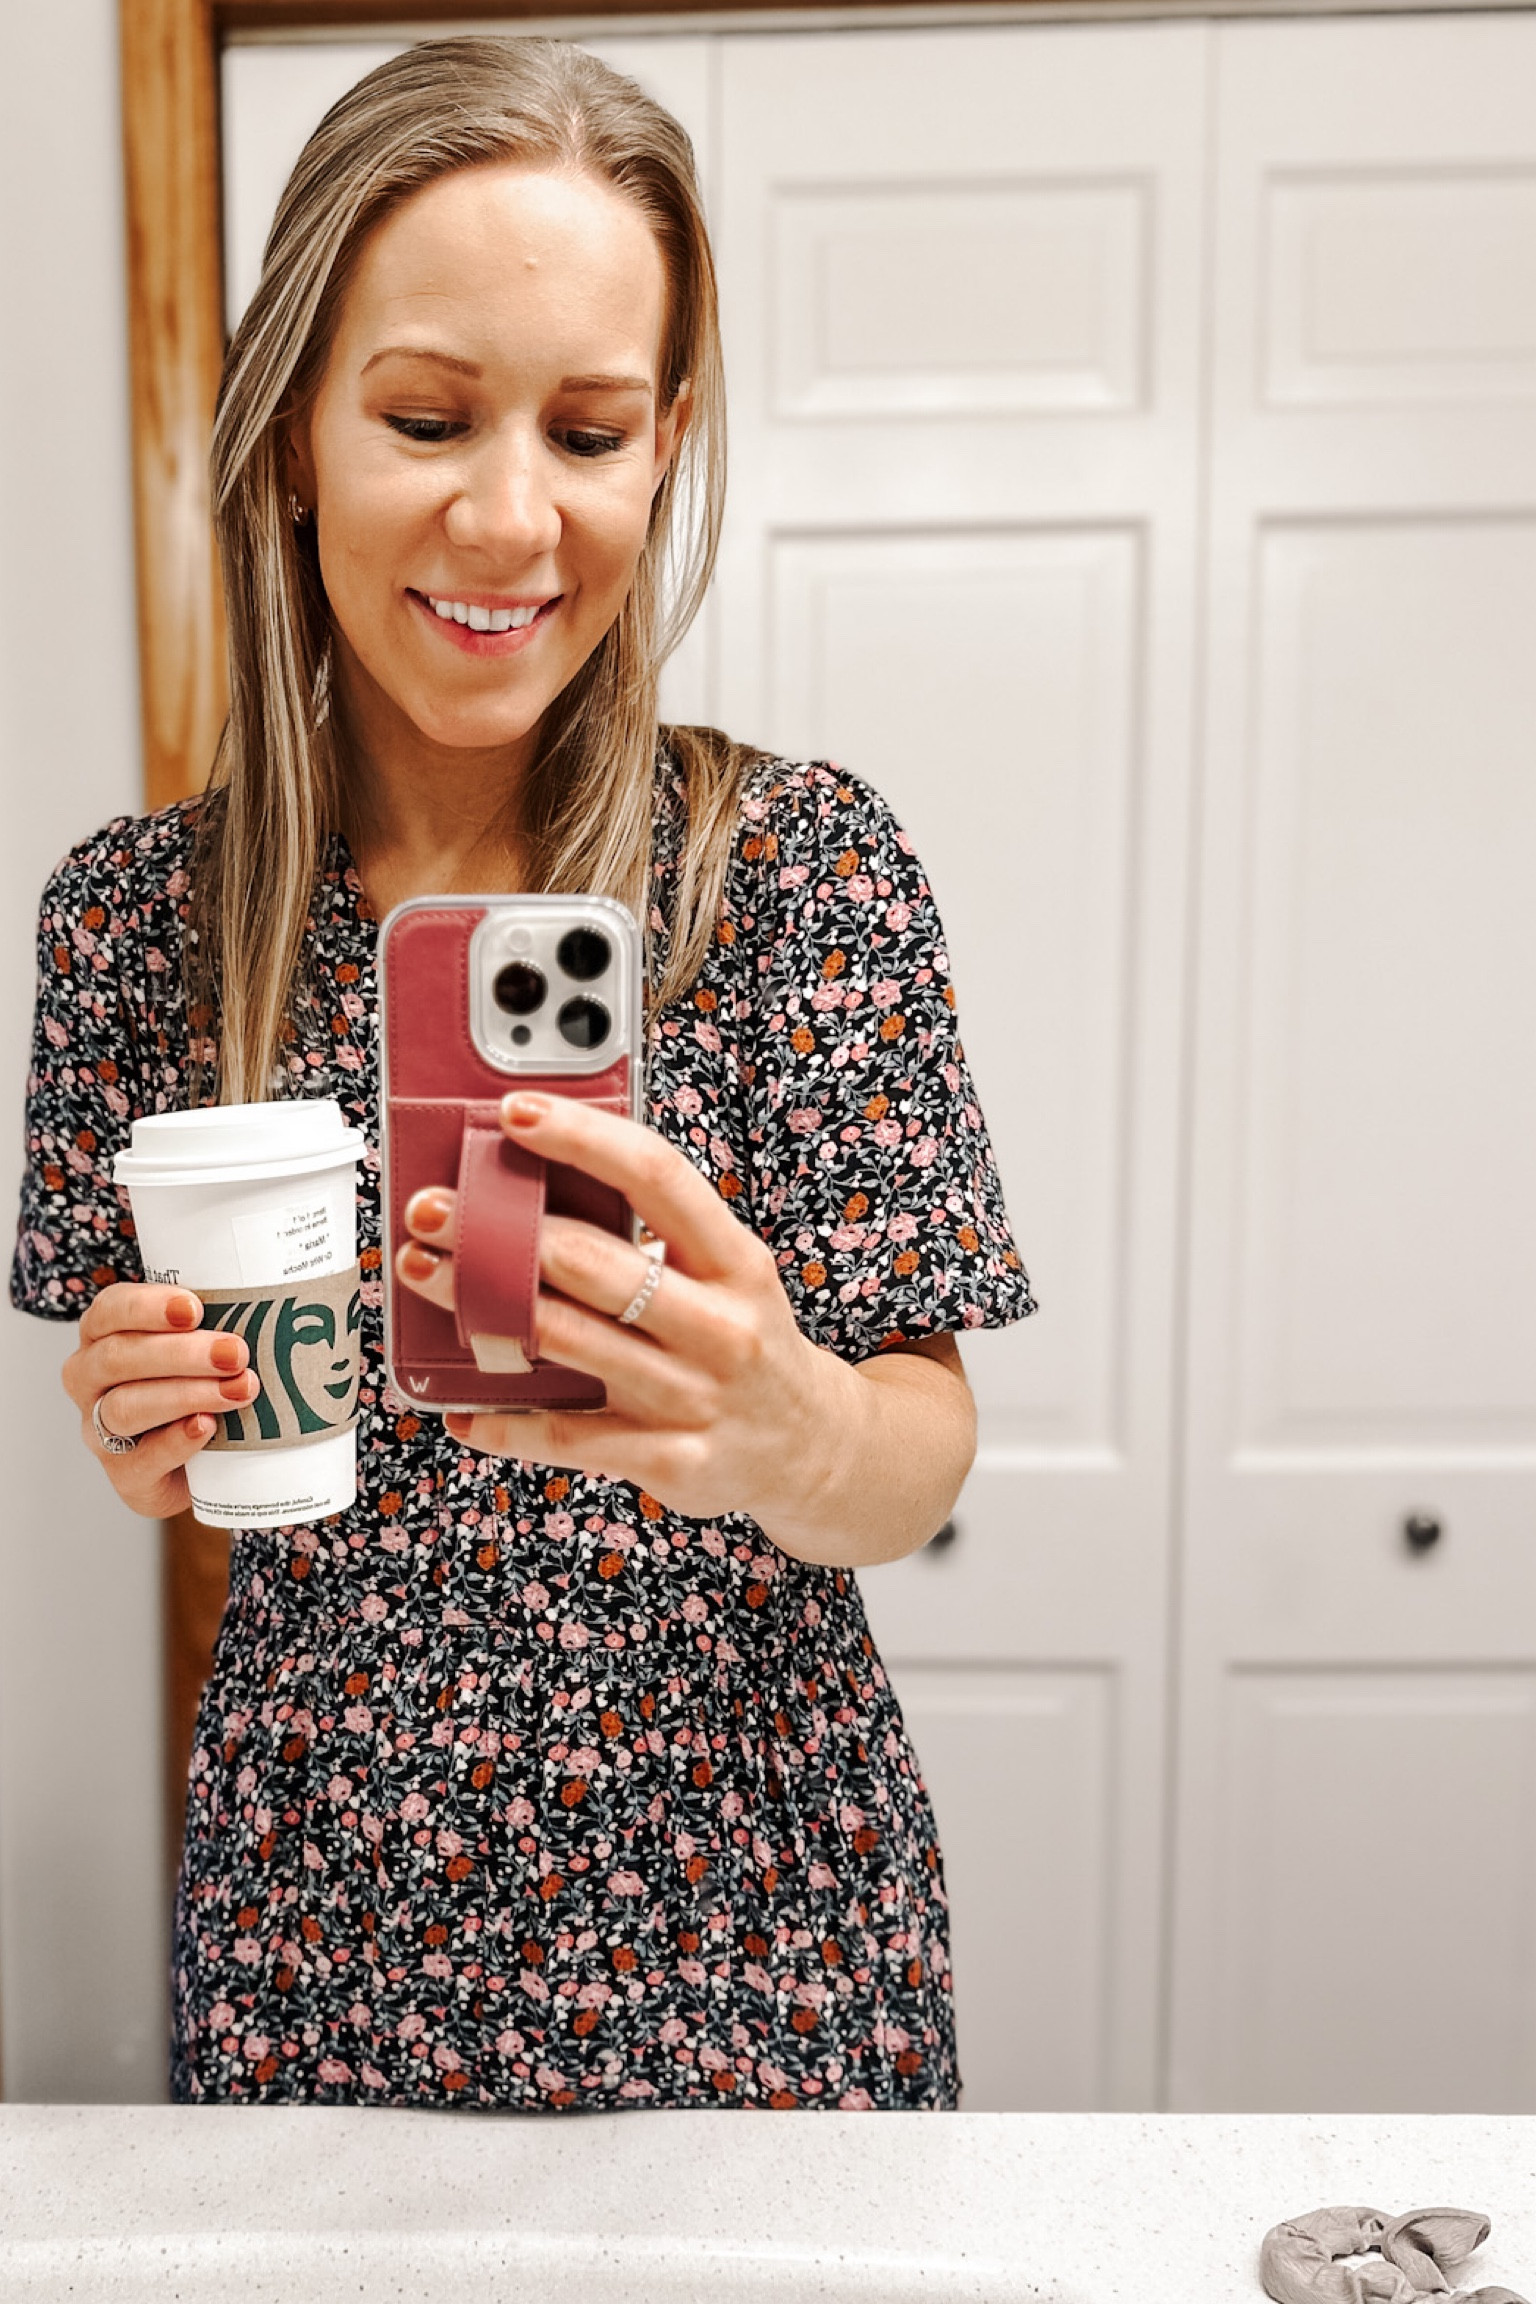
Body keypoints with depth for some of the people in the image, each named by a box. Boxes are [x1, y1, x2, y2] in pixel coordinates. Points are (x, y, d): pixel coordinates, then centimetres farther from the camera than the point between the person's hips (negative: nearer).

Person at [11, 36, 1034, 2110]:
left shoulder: (806, 864, -14)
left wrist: (784, 1425, -35)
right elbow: (179, 1461, 5)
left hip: (747, 1925, -1)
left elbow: (915, 1474, -14)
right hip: (315, 1937, 2)